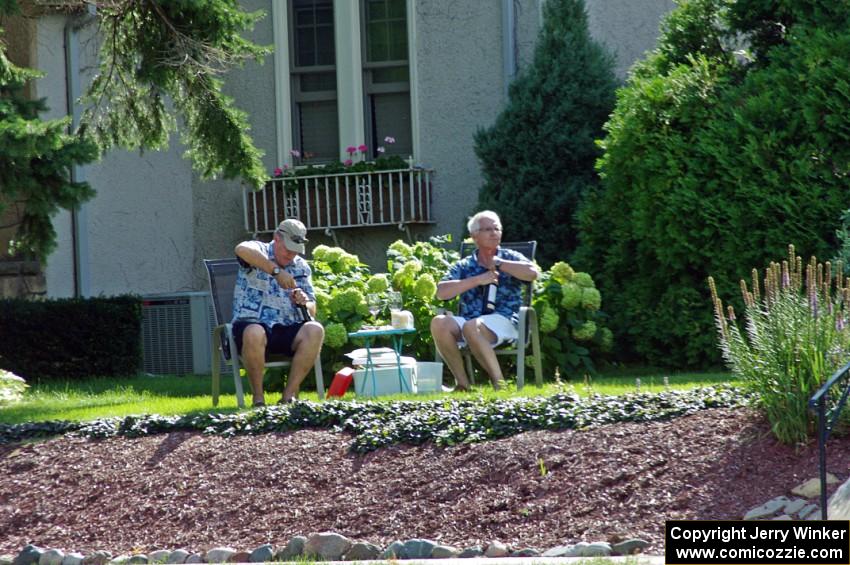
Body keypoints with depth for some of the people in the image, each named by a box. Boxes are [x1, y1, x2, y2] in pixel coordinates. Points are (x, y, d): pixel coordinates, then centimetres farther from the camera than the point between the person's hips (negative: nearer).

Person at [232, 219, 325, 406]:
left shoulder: (301, 267, 15)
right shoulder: (259, 252, 0)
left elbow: (311, 310, 12)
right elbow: (242, 250, -28)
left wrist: (303, 302, -13)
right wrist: (276, 271, -31)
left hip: (288, 330, 4)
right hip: (253, 323, -4)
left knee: (315, 331, -25)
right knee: (254, 334, -39)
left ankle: (290, 394, -21)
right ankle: (258, 397, -23)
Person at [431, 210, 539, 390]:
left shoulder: (510, 258, 13)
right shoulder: (464, 266, 18)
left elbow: (532, 273, -9)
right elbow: (441, 292, 2)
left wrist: (497, 263, -2)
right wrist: (478, 280, -5)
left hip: (503, 320, -3)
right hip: (469, 320, 3)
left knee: (472, 326, -36)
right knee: (439, 323, -27)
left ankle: (499, 384, -27)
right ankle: (462, 383, -19)